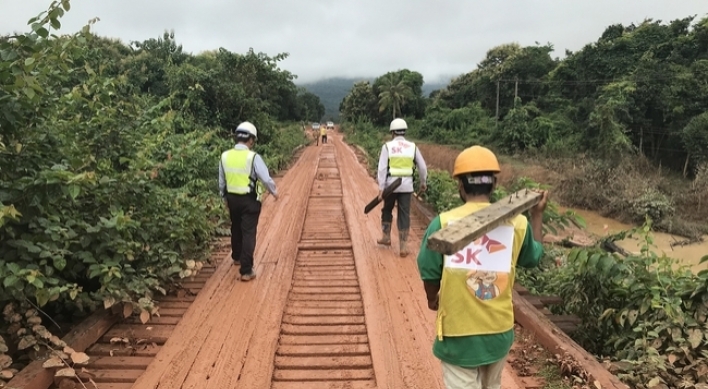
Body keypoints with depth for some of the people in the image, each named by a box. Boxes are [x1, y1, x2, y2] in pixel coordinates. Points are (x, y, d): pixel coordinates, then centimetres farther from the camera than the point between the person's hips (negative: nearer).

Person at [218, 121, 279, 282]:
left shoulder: (225, 156, -3)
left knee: (236, 229, 25)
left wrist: (225, 199, 21)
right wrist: (274, 192, 4)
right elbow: (266, 179, -15)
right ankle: (246, 270, 0)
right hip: (250, 200, -5)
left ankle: (237, 257, 46)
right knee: (248, 233, 1)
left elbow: (222, 182, 7)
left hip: (232, 198, 5)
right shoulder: (253, 157, -18)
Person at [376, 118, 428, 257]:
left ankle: (386, 237, 31)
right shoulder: (412, 146, 4)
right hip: (407, 186, 1)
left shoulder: (387, 146, -4)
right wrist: (423, 182, 22)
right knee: (404, 215, 5)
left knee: (387, 210, 22)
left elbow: (382, 168, -11)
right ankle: (402, 246, 3)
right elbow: (422, 167, 7)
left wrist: (381, 188, -11)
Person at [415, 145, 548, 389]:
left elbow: (429, 272, -9)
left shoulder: (443, 223, -16)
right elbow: (534, 258, 12)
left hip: (458, 334, -3)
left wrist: (433, 299, 13)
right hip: (500, 331, 4)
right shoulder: (517, 223, -8)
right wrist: (537, 215, 23)